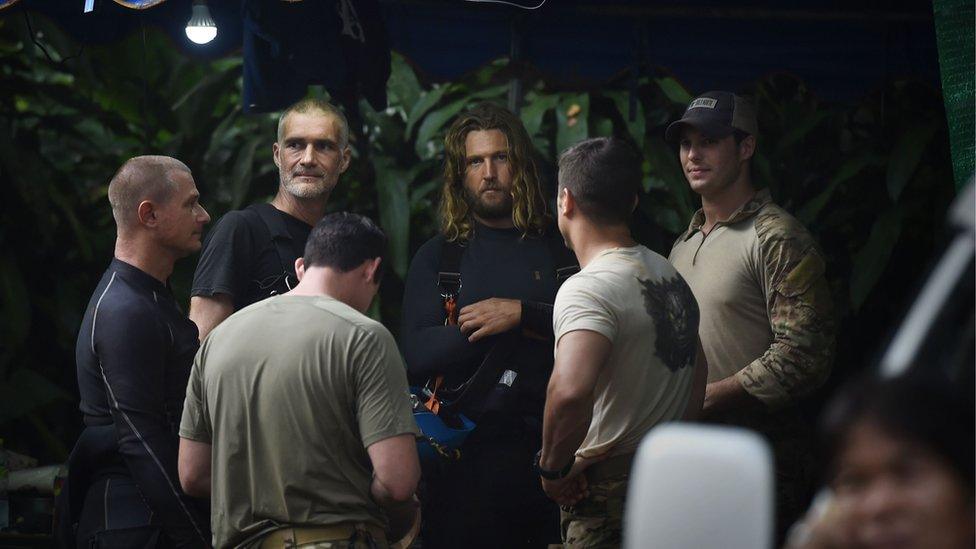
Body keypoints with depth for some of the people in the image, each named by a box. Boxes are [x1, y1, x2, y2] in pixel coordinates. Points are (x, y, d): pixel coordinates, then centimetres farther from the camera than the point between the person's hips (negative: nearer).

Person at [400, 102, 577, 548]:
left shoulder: (561, 248, 11)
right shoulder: (437, 257, 11)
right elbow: (416, 356, -3)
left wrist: (521, 313, -13)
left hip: (552, 447, 0)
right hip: (468, 456, 0)